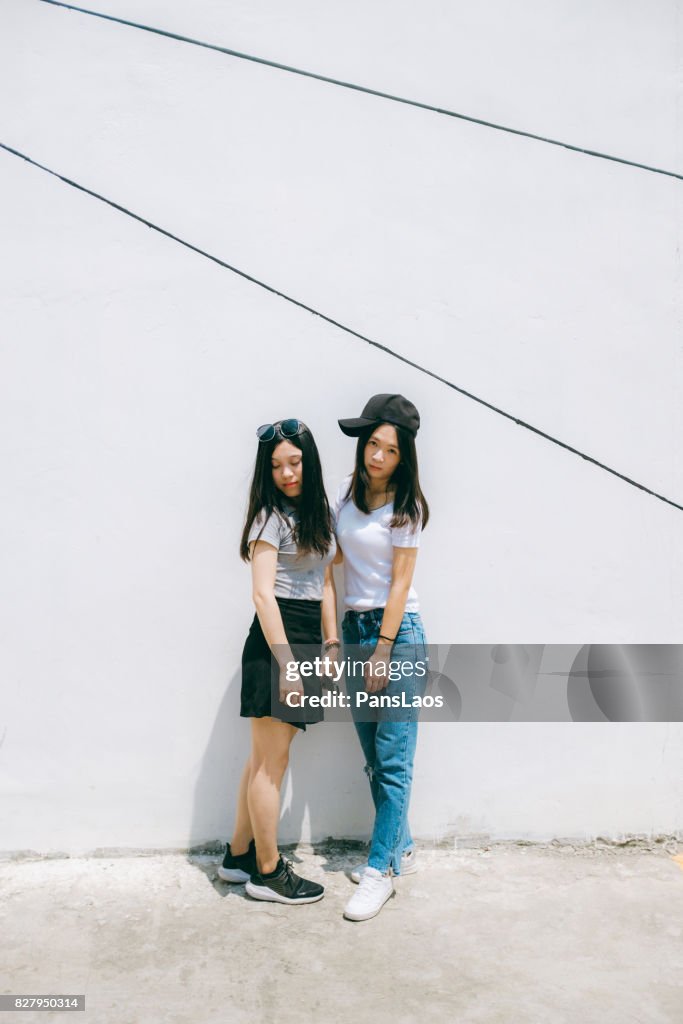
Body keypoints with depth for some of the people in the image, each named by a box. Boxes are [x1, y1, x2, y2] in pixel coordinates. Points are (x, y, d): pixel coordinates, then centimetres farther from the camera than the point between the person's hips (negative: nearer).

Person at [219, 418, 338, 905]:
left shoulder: (318, 514, 14)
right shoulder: (271, 517, -11)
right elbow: (263, 593, -17)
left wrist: (331, 644, 12)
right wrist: (286, 663, -20)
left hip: (304, 640, 8)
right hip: (276, 641, -8)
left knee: (266, 759, 16)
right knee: (271, 762, 2)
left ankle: (239, 855, 30)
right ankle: (268, 872, 16)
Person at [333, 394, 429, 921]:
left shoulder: (405, 506, -9)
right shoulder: (348, 492, 6)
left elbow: (400, 582, -11)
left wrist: (383, 651, -12)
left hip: (397, 631, -6)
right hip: (354, 629, 6)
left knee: (393, 759, -2)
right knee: (374, 756, 14)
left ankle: (380, 871, 9)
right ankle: (400, 849, 30)